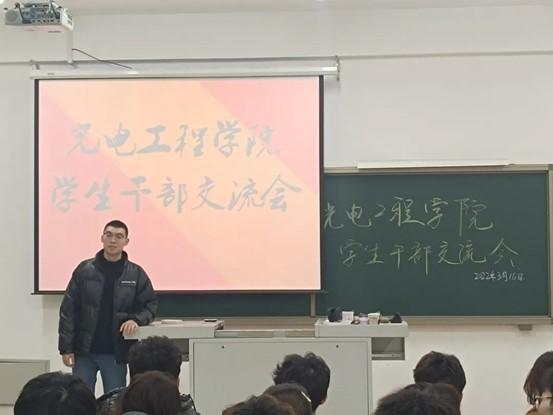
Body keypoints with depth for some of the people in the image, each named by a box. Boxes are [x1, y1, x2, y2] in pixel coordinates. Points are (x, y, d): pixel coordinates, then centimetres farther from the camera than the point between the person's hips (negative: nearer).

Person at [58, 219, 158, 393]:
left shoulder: (136, 274, 2)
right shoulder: (84, 270, -1)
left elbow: (150, 305, 8)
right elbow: (68, 311, 0)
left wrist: (136, 319, -14)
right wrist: (66, 348, -5)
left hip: (116, 353, 0)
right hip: (84, 352, 0)